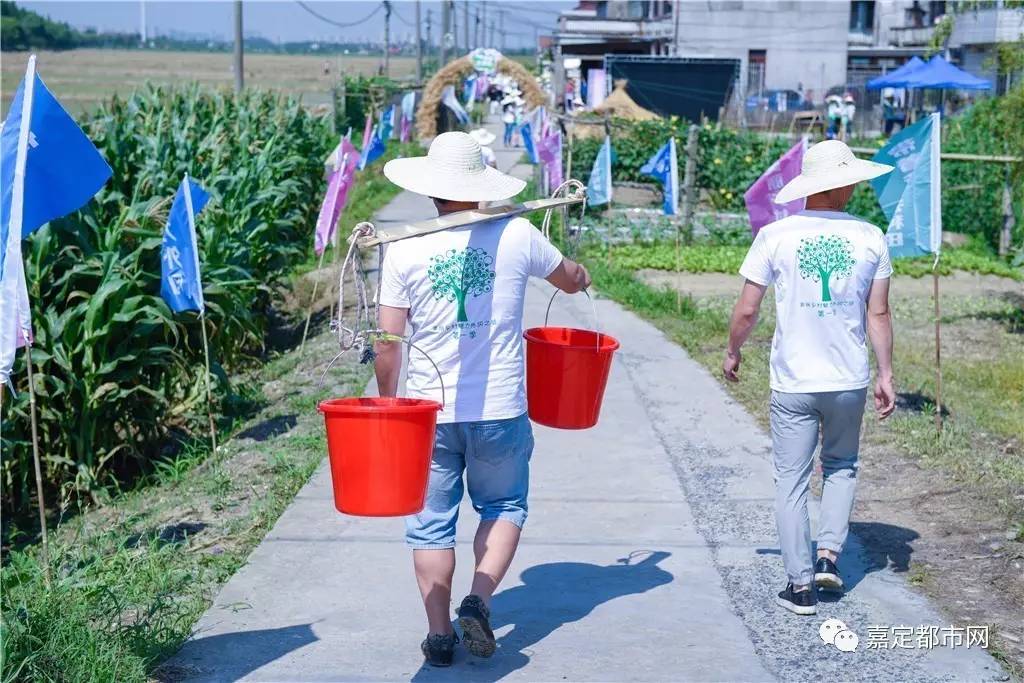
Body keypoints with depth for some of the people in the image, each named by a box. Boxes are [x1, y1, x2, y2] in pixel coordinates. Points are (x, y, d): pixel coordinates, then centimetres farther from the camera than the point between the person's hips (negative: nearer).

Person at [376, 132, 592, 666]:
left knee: (431, 522, 12)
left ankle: (439, 634, 15)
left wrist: (387, 404, 11)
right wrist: (579, 273, 38)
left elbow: (388, 343, -4)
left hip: (428, 410, 0)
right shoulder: (516, 235, -5)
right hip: (500, 410, 0)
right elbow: (572, 280, 14)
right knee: (503, 506, 20)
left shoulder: (403, 251, -6)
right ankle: (479, 599, 1)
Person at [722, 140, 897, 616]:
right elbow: (878, 314, 1)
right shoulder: (870, 238, -3)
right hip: (850, 381, 2)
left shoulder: (776, 236, -7)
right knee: (841, 466, 24)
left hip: (793, 384, -2)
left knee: (791, 480, 7)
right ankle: (829, 555, 12)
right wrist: (885, 374, 9)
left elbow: (747, 310, -5)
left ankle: (801, 585, 9)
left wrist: (732, 353, 12)